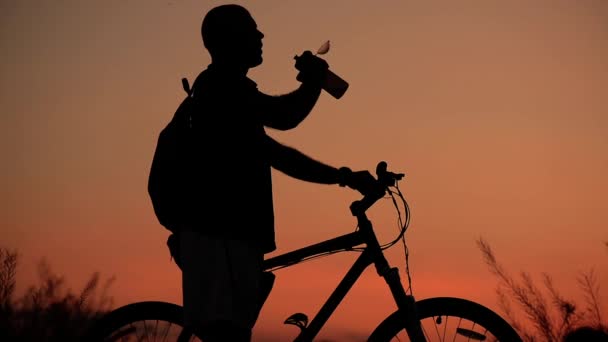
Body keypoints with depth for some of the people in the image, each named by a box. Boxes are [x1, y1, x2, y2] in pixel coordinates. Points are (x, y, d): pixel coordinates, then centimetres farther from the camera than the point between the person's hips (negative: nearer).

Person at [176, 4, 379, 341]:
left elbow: (276, 154, 25)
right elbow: (285, 116, -21)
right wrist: (313, 79, 0)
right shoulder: (221, 85, -6)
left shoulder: (228, 91, 24)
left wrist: (343, 176, 21)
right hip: (219, 235, -10)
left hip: (230, 233, 10)